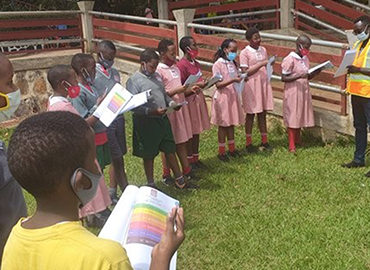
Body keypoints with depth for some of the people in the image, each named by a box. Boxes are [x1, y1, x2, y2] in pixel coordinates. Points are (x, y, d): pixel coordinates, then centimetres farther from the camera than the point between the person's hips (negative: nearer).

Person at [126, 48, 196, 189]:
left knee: (170, 149, 15)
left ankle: (180, 179, 28)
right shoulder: (134, 81, -16)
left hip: (162, 119, 7)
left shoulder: (156, 76, 9)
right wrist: (152, 112, -32)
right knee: (149, 155, 8)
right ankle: (151, 184, 25)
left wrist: (171, 103, -2)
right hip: (146, 123, -7)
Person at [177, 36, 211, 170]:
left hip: (198, 98, 8)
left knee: (197, 131, 15)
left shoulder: (195, 63, 10)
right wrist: (198, 85, -21)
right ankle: (189, 161, 13)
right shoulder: (182, 65, -17)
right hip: (189, 100, -8)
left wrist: (204, 83, 6)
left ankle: (195, 158, 26)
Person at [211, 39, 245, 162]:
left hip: (233, 96, 7)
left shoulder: (232, 63, 9)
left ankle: (232, 149, 25)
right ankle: (221, 152, 13)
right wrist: (233, 80, -27)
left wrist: (241, 79, -6)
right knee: (223, 125, 2)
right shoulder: (218, 64, -13)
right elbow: (218, 84, -17)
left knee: (231, 124, 14)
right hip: (222, 97, -6)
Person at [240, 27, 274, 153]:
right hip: (251, 85, -5)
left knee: (262, 113, 10)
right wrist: (260, 64, -18)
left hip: (264, 83, 5)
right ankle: (248, 143, 14)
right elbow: (245, 72, -14)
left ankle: (264, 141, 18)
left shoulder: (263, 50, 9)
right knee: (251, 114, 3)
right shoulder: (245, 52, -9)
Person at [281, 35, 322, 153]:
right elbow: (284, 78, -14)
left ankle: (297, 140, 29)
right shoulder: (289, 59, -13)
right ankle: (291, 146, 3)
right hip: (293, 92, -7)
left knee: (300, 116, 14)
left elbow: (307, 77, 15)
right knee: (292, 118, -2)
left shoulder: (305, 58, 9)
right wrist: (299, 76, -25)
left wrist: (315, 73, -4)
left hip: (304, 92, 7)